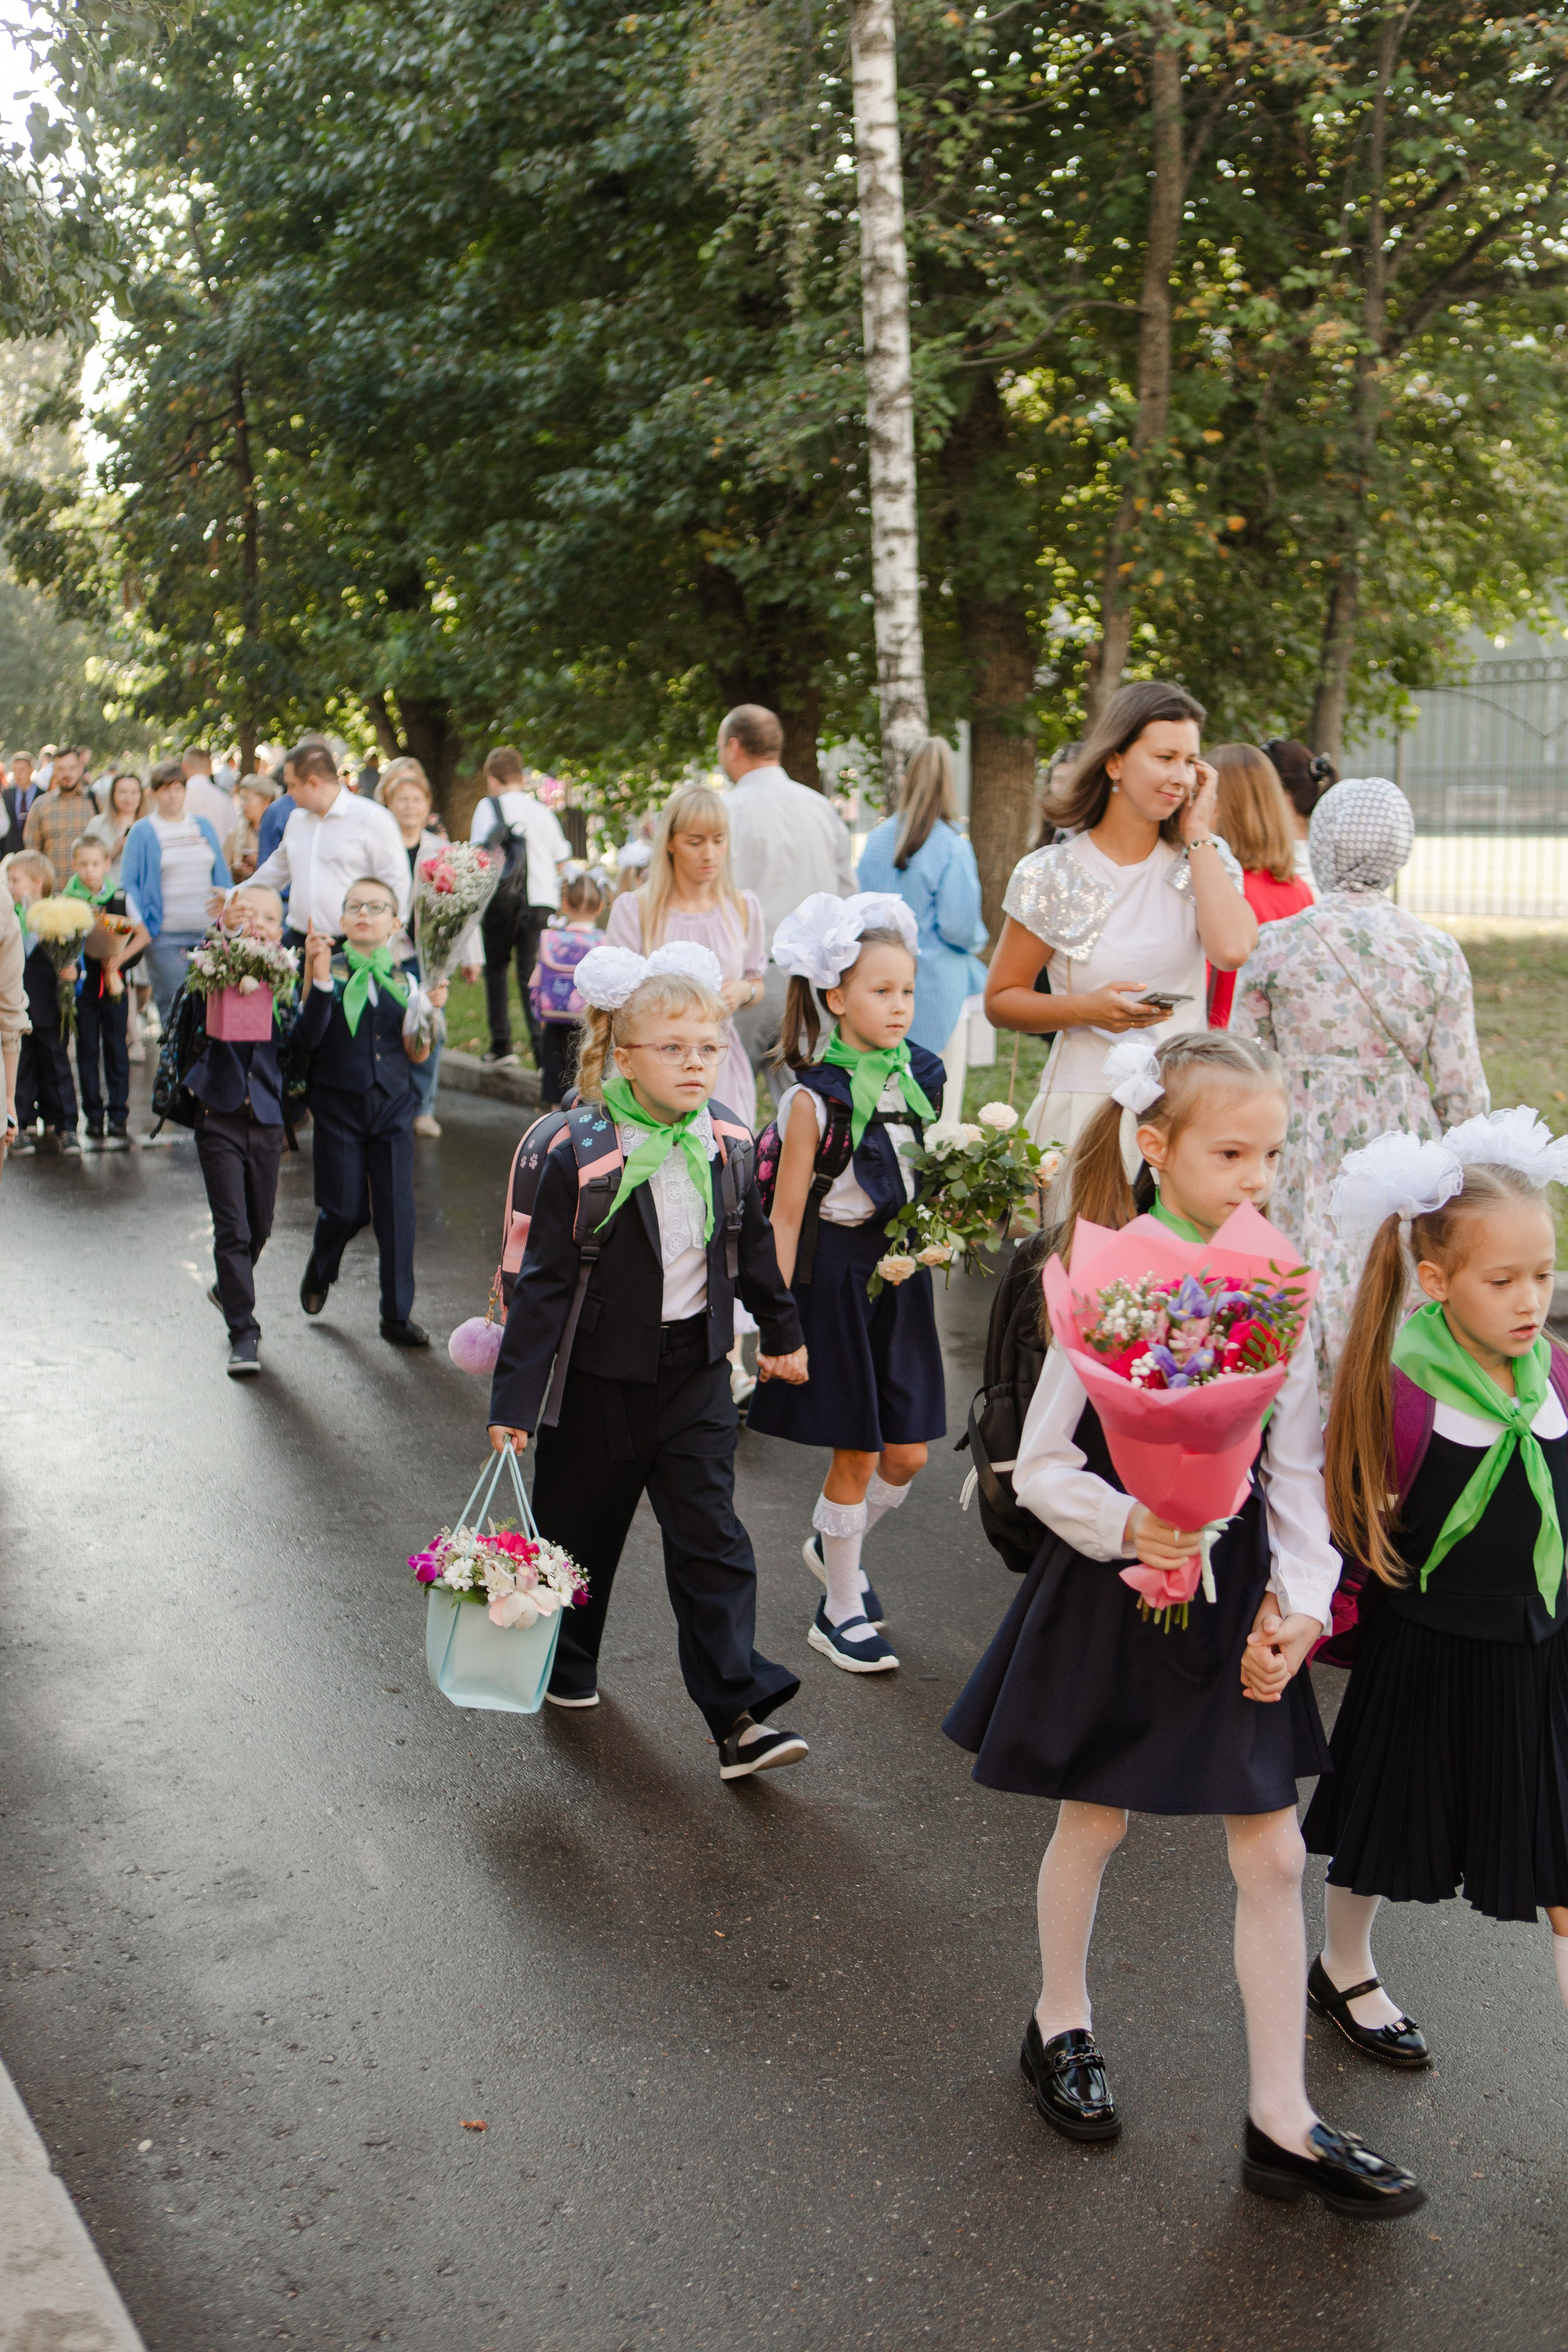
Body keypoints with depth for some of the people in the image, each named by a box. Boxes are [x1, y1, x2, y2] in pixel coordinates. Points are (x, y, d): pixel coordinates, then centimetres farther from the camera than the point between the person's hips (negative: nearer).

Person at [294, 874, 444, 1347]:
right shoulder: (326, 970, -2)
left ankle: (398, 1315, 12)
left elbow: (417, 1054, 2)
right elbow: (307, 1039, -14)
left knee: (396, 1210, 0)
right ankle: (321, 1267, 34)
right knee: (346, 1209, 0)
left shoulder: (407, 976, 4)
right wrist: (319, 979, -21)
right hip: (338, 1105, -2)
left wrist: (430, 1010, -13)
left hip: (393, 1104, 2)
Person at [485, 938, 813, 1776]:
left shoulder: (725, 1142, -3)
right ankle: (564, 1663, 40)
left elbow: (753, 1244, 14)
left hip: (695, 1371, 3)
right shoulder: (583, 1154, -18)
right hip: (599, 1375, -3)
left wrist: (781, 1331, 24)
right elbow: (544, 1282, -14)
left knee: (711, 1539, -1)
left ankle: (740, 1714, 0)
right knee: (580, 1526, 15)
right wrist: (515, 1398, -15)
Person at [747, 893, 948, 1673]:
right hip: (837, 1274, -6)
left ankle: (833, 1545, 39)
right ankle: (842, 1611, 21)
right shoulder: (816, 1097, -14)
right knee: (856, 1454, 4)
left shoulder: (919, 1077, 2)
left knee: (908, 1453, 10)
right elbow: (786, 1214, -12)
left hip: (902, 1273, 6)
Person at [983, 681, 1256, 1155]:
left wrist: (1197, 831, -5)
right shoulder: (1052, 875, 1)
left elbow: (1232, 950, -14)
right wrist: (1087, 1009, -14)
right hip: (1085, 1106, -2)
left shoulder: (1205, 860, 7)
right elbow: (1000, 1000, 4)